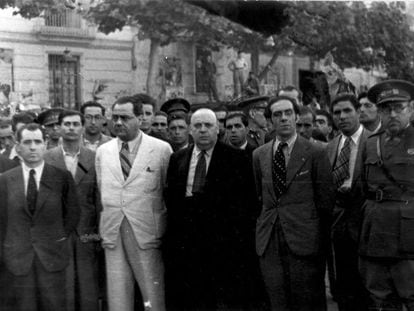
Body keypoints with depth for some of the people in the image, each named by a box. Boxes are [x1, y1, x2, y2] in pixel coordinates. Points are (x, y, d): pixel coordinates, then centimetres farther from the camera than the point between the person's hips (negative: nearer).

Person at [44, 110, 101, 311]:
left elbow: (99, 197, 3)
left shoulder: (94, 158, 4)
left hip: (87, 232, 1)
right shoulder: (47, 158, 3)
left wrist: (100, 231, -2)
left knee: (88, 285, 4)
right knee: (62, 287, 3)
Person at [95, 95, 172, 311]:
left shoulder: (161, 149, -2)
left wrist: (167, 232, 1)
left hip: (147, 236, -3)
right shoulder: (102, 151, 10)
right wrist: (103, 228, 11)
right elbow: (101, 192, 15)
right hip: (113, 236, 3)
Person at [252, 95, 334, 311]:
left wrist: (321, 240, 1)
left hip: (304, 240, -3)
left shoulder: (315, 153, -2)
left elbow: (325, 200, 0)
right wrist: (266, 224, 12)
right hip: (269, 243, 3)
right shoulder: (259, 155, 10)